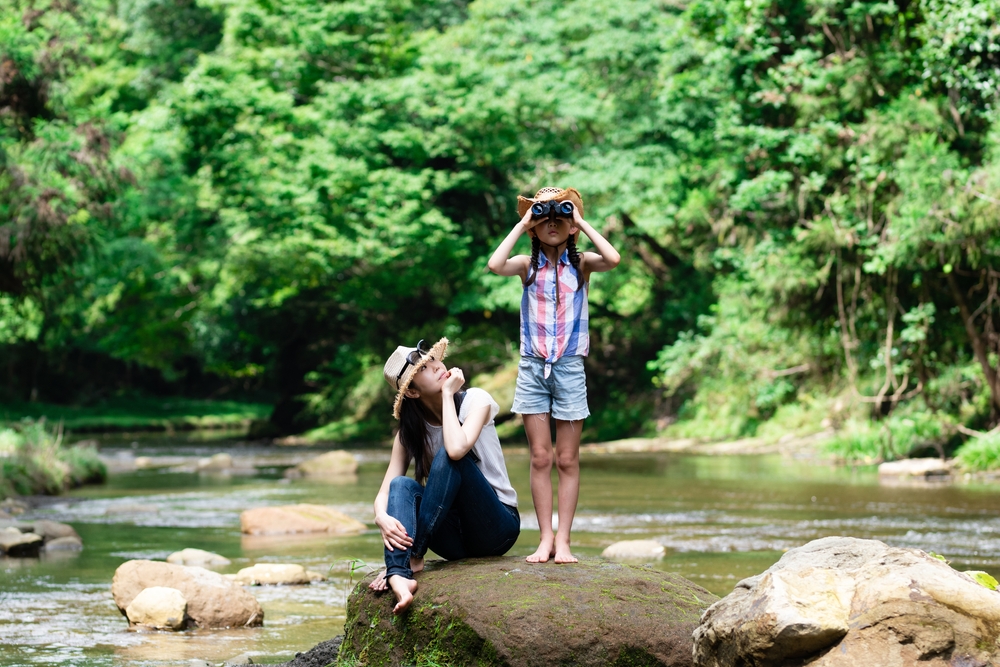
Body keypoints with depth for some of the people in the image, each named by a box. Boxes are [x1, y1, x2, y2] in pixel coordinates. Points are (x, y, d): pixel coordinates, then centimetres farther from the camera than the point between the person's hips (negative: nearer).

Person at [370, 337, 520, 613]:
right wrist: (382, 518, -30)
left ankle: (413, 557, -27)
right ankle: (398, 576, -45)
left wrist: (448, 394, -18)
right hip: (455, 540, 4)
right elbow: (384, 493, -7)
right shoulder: (409, 432, 2)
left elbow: (457, 448, -30)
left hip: (498, 526, -4)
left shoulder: (475, 400, -8)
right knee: (402, 485, -23)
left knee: (448, 457, -27)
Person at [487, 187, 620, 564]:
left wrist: (582, 223, -10)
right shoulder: (527, 265, 2)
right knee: (540, 458, 1)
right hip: (532, 367, 1)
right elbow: (495, 265, -19)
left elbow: (613, 259, -20)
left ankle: (563, 540, 4)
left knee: (567, 459, 2)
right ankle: (545, 538, 5)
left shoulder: (581, 264, 1)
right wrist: (521, 224, -9)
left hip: (569, 367, -1)